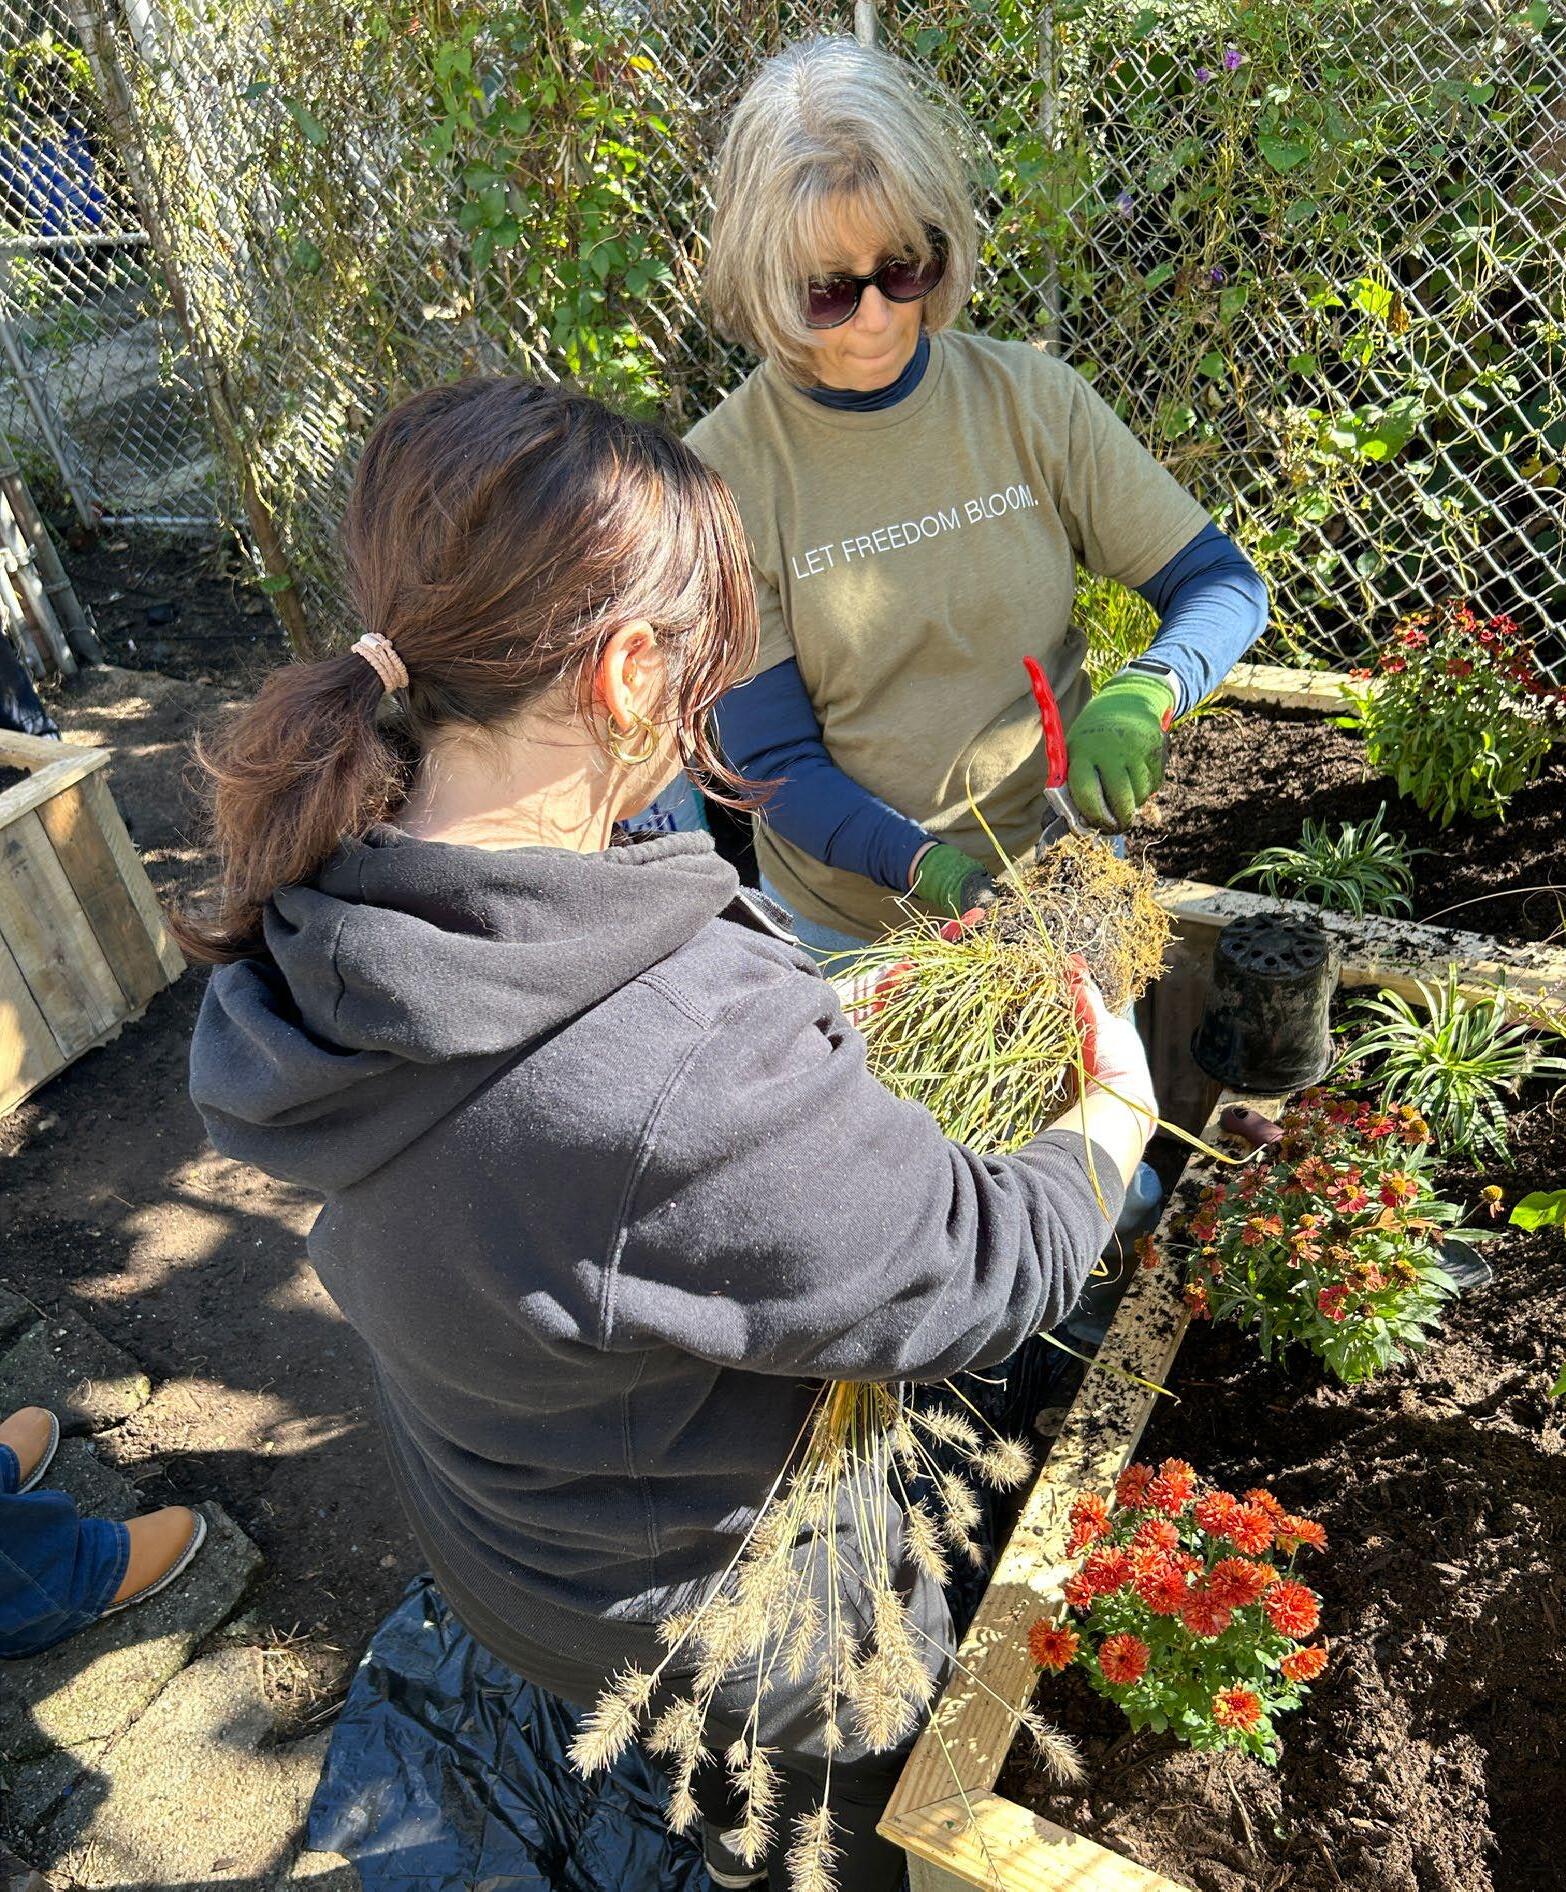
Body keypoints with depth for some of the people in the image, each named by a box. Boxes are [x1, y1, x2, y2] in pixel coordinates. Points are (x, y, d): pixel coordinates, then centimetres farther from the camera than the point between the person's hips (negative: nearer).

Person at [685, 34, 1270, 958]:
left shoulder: (1031, 397, -9)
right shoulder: (725, 468, -14)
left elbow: (1226, 585, -5)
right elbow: (779, 766, -13)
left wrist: (1145, 693, -26)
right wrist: (923, 866, -29)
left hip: (1062, 876, 2)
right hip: (851, 910, -1)